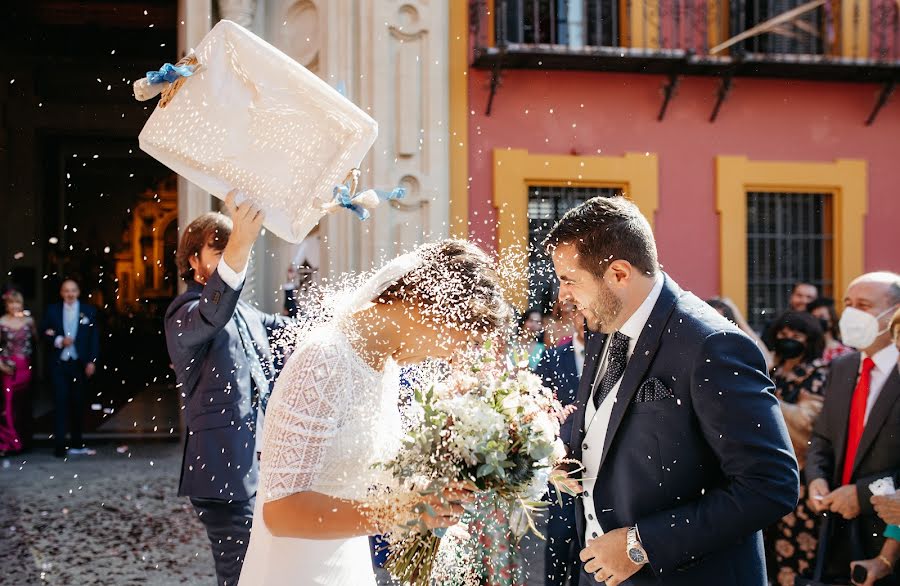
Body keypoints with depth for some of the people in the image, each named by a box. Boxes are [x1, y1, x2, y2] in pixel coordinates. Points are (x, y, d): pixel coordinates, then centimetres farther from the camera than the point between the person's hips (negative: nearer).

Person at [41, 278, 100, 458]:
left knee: (78, 404, 9)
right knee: (60, 404, -5)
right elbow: (44, 332, 6)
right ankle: (59, 446, -6)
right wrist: (58, 340, -13)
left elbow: (94, 337, 3)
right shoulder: (52, 311, 5)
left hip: (80, 364, 1)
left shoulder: (89, 311, 4)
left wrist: (92, 361, -4)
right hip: (59, 363, -1)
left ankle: (77, 443, 20)